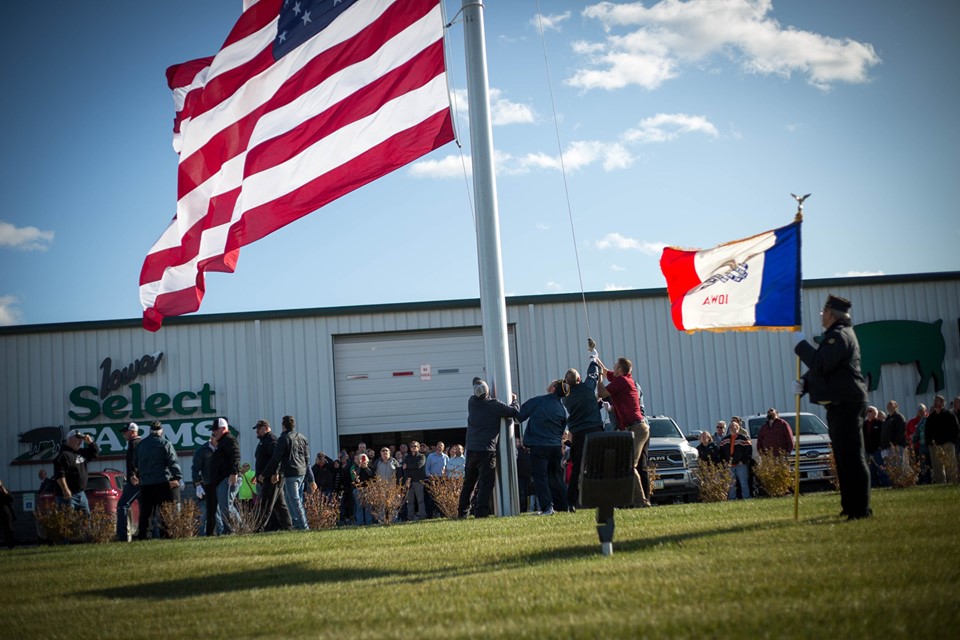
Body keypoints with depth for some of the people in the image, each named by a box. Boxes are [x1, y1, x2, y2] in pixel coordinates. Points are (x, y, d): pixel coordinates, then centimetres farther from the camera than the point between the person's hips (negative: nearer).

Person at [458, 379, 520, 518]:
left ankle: (462, 511, 19)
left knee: (468, 482, 15)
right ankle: (481, 511, -12)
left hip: (471, 449, 5)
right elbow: (514, 411, -6)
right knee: (486, 482, -4)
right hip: (487, 450, -5)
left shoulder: (472, 402, 2)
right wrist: (514, 400, 12)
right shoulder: (494, 405, -12)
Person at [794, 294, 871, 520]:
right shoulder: (834, 335, 22)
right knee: (844, 457, 15)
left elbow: (821, 364, -24)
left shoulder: (840, 336, -14)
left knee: (852, 457, -11)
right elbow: (821, 367, 24)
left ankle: (860, 508, -11)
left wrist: (801, 344, -12)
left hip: (846, 404, -11)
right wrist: (803, 383, 6)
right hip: (839, 405, 11)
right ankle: (850, 505, 21)